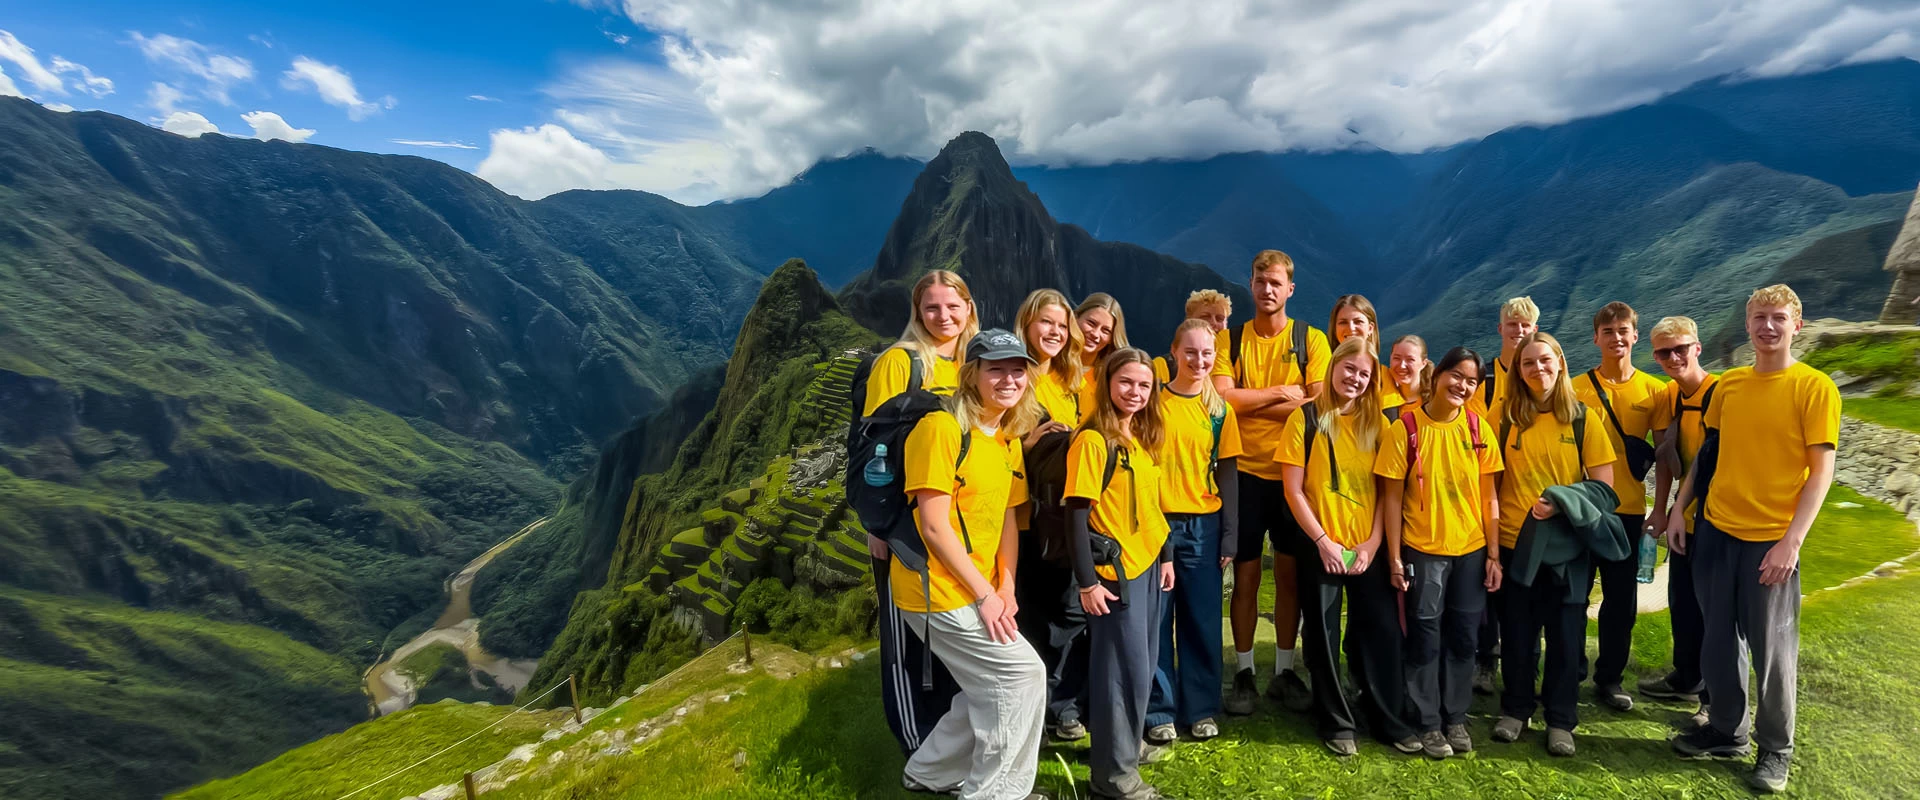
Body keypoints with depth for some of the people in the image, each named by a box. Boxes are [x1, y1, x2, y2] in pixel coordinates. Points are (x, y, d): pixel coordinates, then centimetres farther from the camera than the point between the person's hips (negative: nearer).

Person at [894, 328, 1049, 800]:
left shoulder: (1009, 440, 11)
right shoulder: (942, 428, -17)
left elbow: (1006, 519, 12)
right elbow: (934, 526, -20)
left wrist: (1006, 590, 1)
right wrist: (985, 595, -15)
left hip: (978, 592, 9)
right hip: (939, 592, -9)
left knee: (993, 690, 16)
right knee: (1024, 674, -4)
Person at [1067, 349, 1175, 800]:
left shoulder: (1144, 438, 9)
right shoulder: (1093, 440, -15)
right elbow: (1078, 514, -17)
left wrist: (1166, 557, 15)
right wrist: (1087, 581, -19)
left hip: (1149, 564, 8)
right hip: (1116, 570, -8)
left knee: (1144, 664, 19)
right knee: (1126, 670, 0)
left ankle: (1126, 742, 38)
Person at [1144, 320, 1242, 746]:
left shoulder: (1220, 410, 6)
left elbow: (1228, 475, 8)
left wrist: (1229, 535, 4)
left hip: (1203, 525, 2)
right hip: (1156, 522, -2)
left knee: (1202, 619, 10)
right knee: (1156, 619, 5)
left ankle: (1201, 708, 26)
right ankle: (1159, 710, 19)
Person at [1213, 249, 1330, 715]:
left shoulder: (1311, 340, 3)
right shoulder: (1230, 340, 4)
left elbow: (1320, 403, -9)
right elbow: (1223, 398, -10)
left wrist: (1250, 403, -11)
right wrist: (1283, 392, -10)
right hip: (1245, 470, 0)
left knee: (1290, 573, 9)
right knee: (1246, 574, 5)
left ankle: (1285, 671, 24)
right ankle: (1243, 673, 18)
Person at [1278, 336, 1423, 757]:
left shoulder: (1376, 422, 6)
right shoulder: (1305, 418, -5)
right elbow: (1293, 490, -7)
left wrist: (1373, 541, -6)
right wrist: (1323, 540, -12)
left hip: (1368, 548, 3)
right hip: (1321, 547, -3)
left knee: (1382, 631, 8)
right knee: (1324, 636, 7)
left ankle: (1388, 717, 28)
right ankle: (1336, 722, 23)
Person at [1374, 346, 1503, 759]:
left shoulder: (1479, 428, 1)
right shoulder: (1405, 427, -9)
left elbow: (1488, 497, 5)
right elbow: (1393, 497, -6)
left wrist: (1494, 554, 3)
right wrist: (1394, 557, -7)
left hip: (1471, 550, 3)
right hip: (1422, 550, -3)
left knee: (1462, 637, 12)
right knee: (1425, 637, 6)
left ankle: (1456, 717, 29)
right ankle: (1428, 723, 20)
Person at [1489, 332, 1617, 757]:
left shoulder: (1583, 418, 0)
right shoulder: (1506, 414, 0)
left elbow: (1603, 486, 0)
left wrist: (1563, 506, -19)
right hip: (1514, 542, 0)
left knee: (1565, 635, 8)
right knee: (1516, 634, 10)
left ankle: (1560, 720, 24)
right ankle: (1515, 710, 27)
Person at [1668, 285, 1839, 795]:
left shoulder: (1814, 387, -7)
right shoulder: (1728, 384, 6)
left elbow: (1821, 471, -9)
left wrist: (1791, 541, -16)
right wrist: (1679, 508, 7)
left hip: (1771, 540, -4)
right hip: (1714, 531, 4)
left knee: (1771, 651, 7)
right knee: (1719, 642, 13)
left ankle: (1776, 749, 24)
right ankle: (1727, 731, 28)